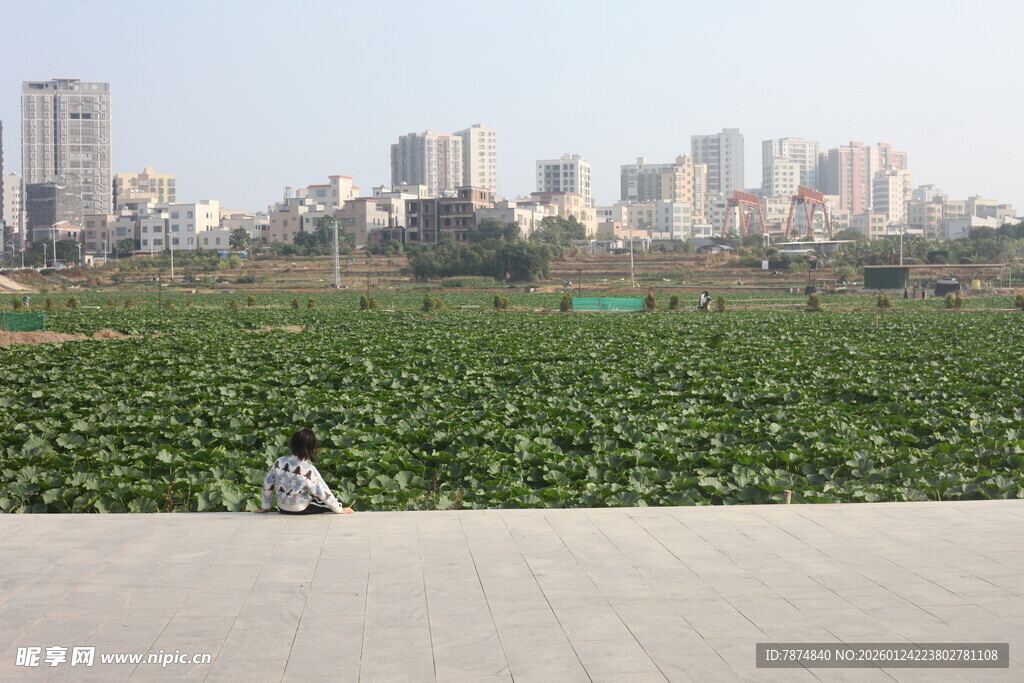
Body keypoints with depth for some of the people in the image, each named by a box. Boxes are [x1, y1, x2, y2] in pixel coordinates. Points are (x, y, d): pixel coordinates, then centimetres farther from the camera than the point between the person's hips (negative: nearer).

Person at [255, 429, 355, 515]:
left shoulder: (280, 462, -12)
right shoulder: (309, 470, -25)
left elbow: (267, 484, -2)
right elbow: (323, 493, -19)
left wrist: (265, 507, 12)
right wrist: (340, 510, -7)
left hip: (282, 509, 5)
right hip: (300, 510, -5)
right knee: (335, 503, 12)